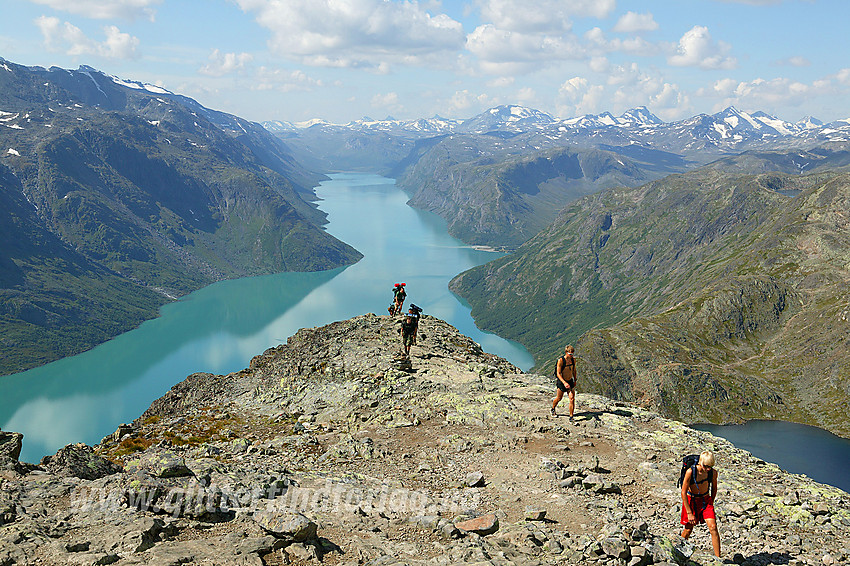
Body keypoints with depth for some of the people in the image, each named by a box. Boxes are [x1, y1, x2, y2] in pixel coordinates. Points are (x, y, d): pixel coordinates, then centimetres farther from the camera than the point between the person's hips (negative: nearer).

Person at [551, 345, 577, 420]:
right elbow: (558, 373, -21)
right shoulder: (561, 360, -20)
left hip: (570, 381, 4)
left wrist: (575, 380, 21)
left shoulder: (573, 359, -3)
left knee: (572, 399, -8)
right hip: (561, 382, -4)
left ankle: (571, 417, 0)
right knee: (559, 398, 13)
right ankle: (553, 409, 43)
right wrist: (564, 383, -32)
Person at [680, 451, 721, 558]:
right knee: (688, 530, 8)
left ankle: (718, 558, -4)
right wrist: (689, 513, -17)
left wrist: (711, 503, 15)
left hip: (706, 500, 2)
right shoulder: (690, 472, -25)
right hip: (691, 500, -2)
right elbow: (683, 492, -19)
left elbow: (714, 489, 7)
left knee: (713, 527, -11)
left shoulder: (713, 472, -14)